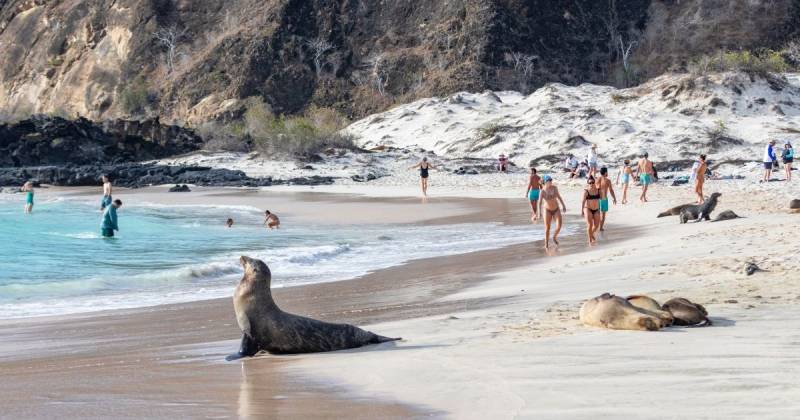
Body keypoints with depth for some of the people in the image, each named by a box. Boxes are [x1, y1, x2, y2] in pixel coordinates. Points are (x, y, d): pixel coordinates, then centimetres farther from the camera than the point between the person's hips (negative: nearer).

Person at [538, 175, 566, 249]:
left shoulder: (554, 188, -2)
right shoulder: (543, 190, -15)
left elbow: (559, 197, 12)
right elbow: (540, 202, -21)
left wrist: (563, 205, 17)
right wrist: (539, 212, -32)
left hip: (556, 209, 3)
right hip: (547, 210, -3)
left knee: (559, 226, -11)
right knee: (547, 228, 0)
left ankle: (554, 237, 18)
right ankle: (546, 244, 13)